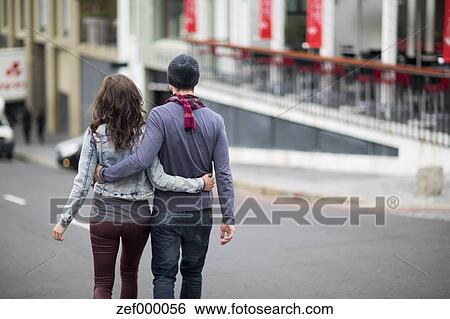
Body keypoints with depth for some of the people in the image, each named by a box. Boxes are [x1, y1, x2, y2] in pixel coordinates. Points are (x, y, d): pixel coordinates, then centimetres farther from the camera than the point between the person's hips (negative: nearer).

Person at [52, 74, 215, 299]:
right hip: (138, 214, 1)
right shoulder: (143, 134, -9)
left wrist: (64, 220, -2)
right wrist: (199, 184, -4)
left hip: (104, 213, -1)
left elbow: (82, 182, -9)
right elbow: (158, 180, -12)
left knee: (102, 283, 5)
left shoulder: (95, 134, -8)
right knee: (129, 273, 24)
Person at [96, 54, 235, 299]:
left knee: (164, 275, 1)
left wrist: (106, 174, -9)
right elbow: (223, 174, -4)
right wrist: (228, 218, 0)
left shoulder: (160, 115, -12)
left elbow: (142, 160, -22)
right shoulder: (215, 120, -2)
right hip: (200, 214, 3)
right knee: (192, 273, 16)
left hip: (166, 213, -3)